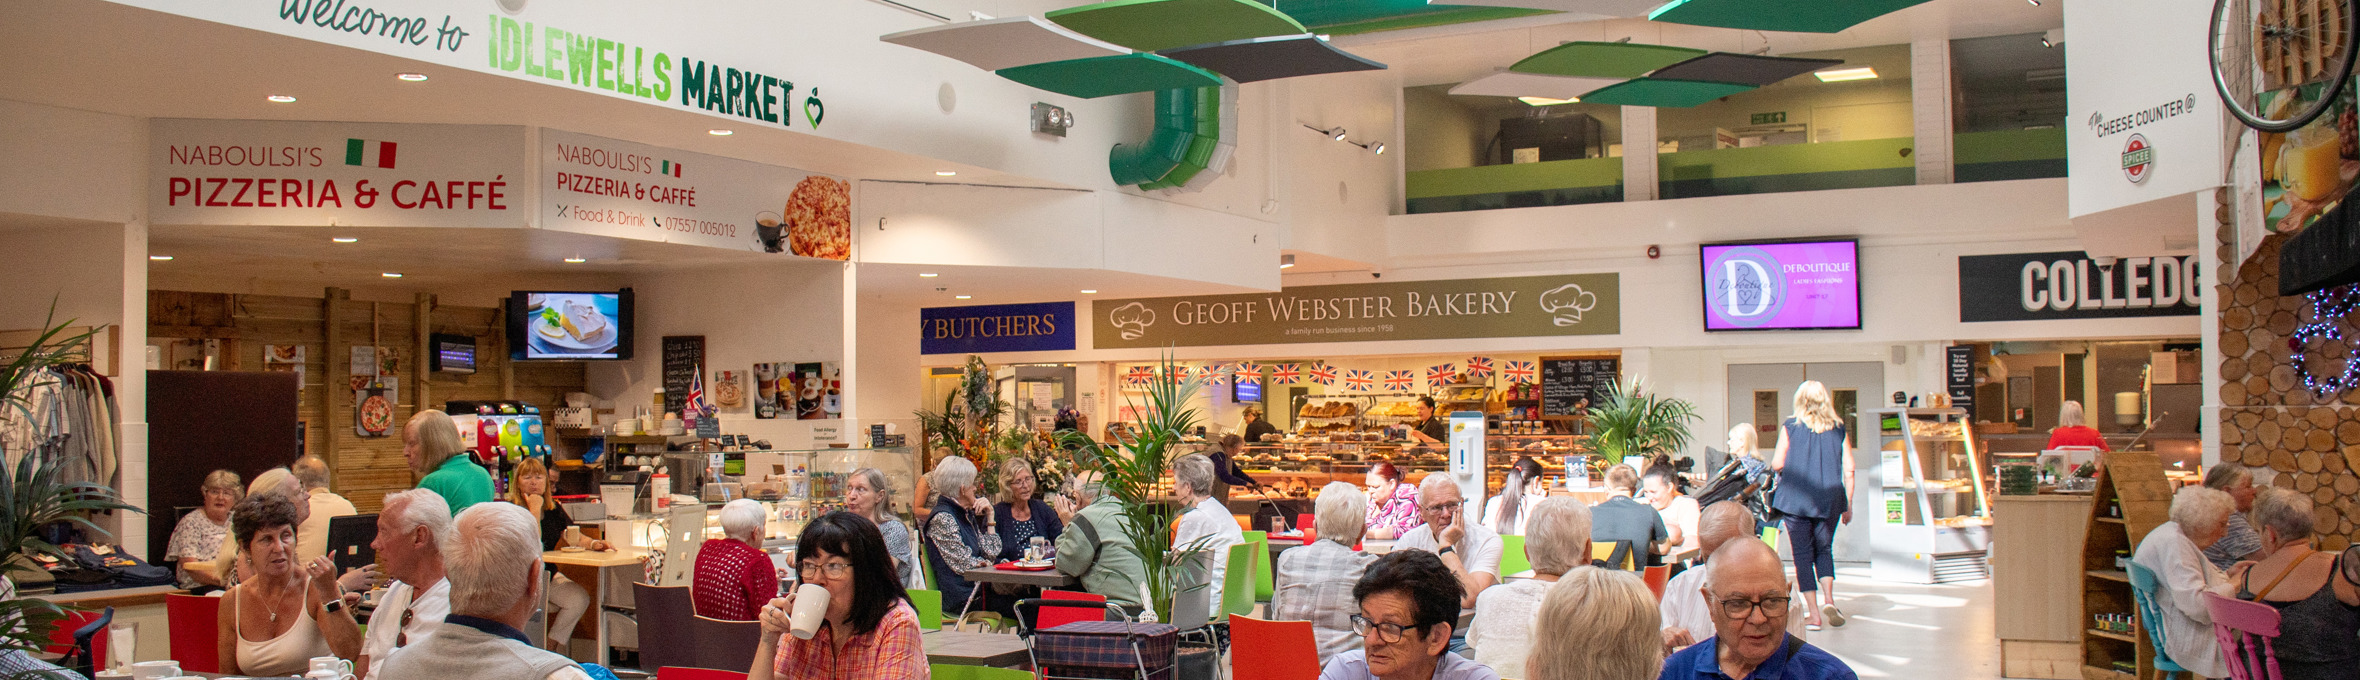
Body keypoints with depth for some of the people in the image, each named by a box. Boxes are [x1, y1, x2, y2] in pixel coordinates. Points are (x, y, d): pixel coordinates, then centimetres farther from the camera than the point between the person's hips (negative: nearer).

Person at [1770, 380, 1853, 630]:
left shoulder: (1791, 426, -2)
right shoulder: (1839, 429, 4)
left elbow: (1777, 464, -4)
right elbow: (1848, 470, 3)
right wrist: (1848, 505, 11)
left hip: (1796, 497, -2)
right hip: (1830, 499, 2)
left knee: (1803, 553, 4)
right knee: (1824, 549, 18)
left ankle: (1814, 614, 1)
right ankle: (1829, 600, -2)